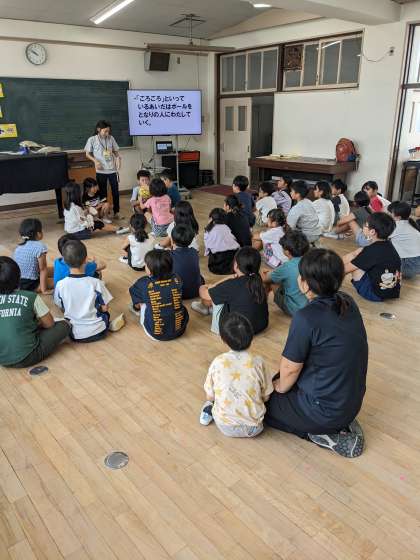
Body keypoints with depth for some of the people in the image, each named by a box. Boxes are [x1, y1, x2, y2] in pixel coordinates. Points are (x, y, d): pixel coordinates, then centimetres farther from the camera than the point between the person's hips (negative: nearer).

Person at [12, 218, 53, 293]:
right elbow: (43, 269, -13)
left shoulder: (18, 247, 8)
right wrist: (44, 290, -10)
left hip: (17, 283, 8)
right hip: (30, 285, -8)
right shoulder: (39, 247, -15)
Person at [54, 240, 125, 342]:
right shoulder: (96, 283, -20)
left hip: (74, 335, 1)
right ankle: (109, 324, 11)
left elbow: (61, 308, 2)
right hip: (97, 332, 0)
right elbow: (105, 308, -9)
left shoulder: (60, 285, -14)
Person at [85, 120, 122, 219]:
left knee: (115, 191, 5)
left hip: (112, 169, 2)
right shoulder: (92, 139, -5)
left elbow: (116, 151, 11)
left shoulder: (111, 138, 2)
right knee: (103, 192, 8)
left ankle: (116, 212, 17)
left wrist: (118, 157, -9)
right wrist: (95, 161, -13)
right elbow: (88, 154, 2)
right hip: (101, 171, -2)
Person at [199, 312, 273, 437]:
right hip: (254, 428, 0)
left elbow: (209, 396, -2)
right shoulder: (258, 362, -12)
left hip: (225, 427, 1)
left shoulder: (217, 362, -12)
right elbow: (266, 397, -1)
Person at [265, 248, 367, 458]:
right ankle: (342, 423, 15)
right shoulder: (348, 303, -4)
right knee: (278, 380, 26)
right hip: (353, 400, 7)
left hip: (326, 409, -7)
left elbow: (290, 368, -17)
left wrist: (281, 387, 6)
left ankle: (324, 435, 4)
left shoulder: (306, 317, -28)